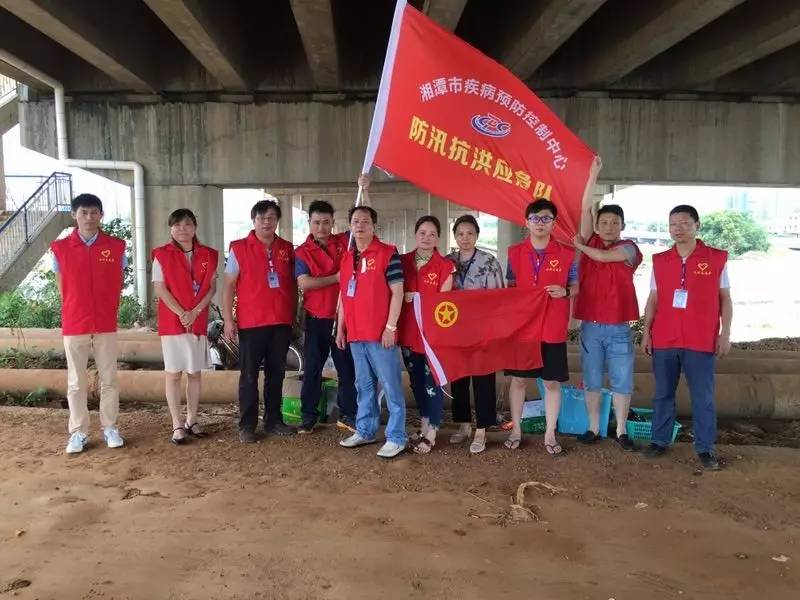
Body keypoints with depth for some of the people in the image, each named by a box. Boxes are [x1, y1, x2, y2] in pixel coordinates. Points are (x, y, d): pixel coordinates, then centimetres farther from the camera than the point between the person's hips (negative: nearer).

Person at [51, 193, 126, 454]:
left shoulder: (116, 246, -1)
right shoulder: (60, 248, -1)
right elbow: (62, 288, 7)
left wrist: (107, 312, 5)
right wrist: (74, 314, 6)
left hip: (106, 325, 0)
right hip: (73, 325, 0)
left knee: (109, 379, 8)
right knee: (76, 382, 7)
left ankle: (110, 428, 19)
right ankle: (78, 432, 17)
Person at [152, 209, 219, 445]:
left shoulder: (208, 255, 5)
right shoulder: (162, 255, -1)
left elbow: (212, 287, 2)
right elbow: (160, 289, -6)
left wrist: (195, 312, -11)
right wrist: (182, 314, -14)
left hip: (199, 321, 3)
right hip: (172, 321, -2)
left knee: (194, 372, 9)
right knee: (173, 373, 1)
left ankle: (192, 420, 19)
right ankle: (177, 425, 7)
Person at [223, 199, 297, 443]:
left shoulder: (287, 249, 9)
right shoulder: (239, 248, -1)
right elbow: (228, 286, -1)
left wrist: (293, 315, 10)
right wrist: (228, 320, -6)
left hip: (282, 322, 4)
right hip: (251, 322, -3)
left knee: (276, 373, 11)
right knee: (249, 375, 2)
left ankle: (273, 420, 23)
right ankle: (247, 425, 11)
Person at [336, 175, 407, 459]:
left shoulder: (388, 253, -6)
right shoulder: (347, 257, 13)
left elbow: (397, 292, -9)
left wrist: (391, 327, -14)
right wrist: (341, 328, 15)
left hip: (380, 333, -6)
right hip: (355, 334, 7)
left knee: (391, 387, 0)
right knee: (364, 386, 16)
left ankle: (396, 437, 9)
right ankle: (365, 431, 28)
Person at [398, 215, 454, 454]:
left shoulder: (445, 266, -5)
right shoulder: (403, 261, 5)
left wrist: (415, 297, -15)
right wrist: (403, 296, -9)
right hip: (408, 331, 4)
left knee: (432, 381, 1)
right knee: (416, 380, 15)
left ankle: (431, 432, 12)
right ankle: (425, 423, 31)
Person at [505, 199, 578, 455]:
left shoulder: (567, 254, -1)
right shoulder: (515, 253, 2)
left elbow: (576, 286, 7)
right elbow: (510, 287, 9)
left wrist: (564, 292, -15)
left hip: (553, 330, -1)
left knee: (552, 382, 6)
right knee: (518, 379, 9)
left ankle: (550, 435, 19)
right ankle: (516, 430, 24)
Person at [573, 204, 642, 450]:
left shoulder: (628, 248, 0)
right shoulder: (591, 243, 7)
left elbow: (604, 256, -16)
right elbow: (586, 209, 0)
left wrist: (579, 245, -1)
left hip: (619, 327, -2)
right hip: (590, 326, 2)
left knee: (622, 381, 5)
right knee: (591, 380, 9)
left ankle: (621, 431, 17)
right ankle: (593, 428, 20)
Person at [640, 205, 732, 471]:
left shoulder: (717, 258, 0)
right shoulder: (659, 261, 6)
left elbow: (725, 299, 4)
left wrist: (725, 333, -2)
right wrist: (646, 332, 5)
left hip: (701, 341, -2)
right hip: (664, 340, 3)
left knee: (703, 397, 5)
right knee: (663, 393, 11)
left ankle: (705, 448, 16)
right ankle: (660, 440, 23)